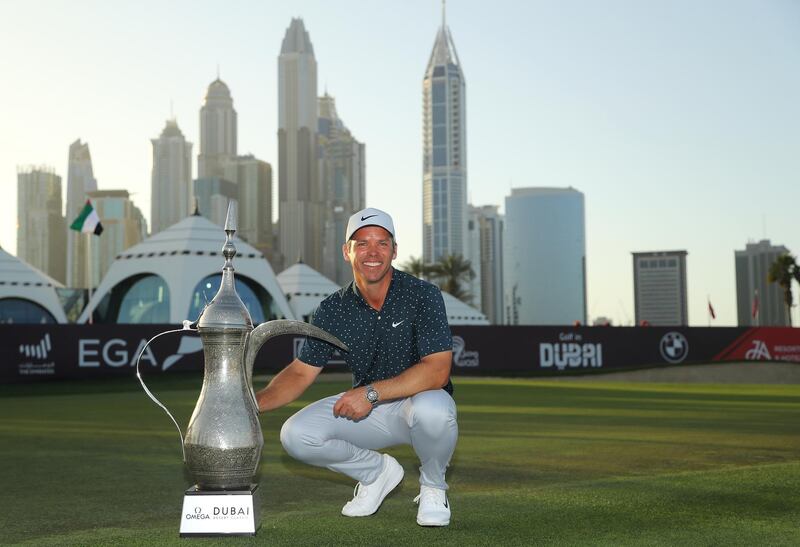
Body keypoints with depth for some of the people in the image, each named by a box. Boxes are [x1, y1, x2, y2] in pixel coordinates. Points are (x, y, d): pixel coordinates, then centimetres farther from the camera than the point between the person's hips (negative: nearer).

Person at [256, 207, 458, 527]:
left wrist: (371, 392, -31)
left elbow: (437, 371, -25)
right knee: (296, 434, -18)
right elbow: (301, 372, -2)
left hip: (416, 401, -4)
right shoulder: (333, 309, -4)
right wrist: (253, 404, -20)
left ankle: (433, 488, -5)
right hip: (366, 408, 4)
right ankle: (376, 471, 10)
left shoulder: (422, 296, -16)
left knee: (433, 410, -40)